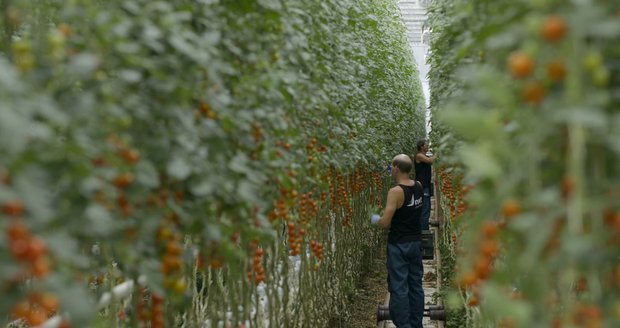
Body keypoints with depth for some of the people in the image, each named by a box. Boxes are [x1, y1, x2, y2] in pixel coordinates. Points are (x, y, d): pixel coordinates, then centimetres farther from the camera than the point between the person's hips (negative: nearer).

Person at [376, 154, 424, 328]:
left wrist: (376, 220, -1)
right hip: (416, 242, 7)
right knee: (416, 285, 13)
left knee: (399, 287, -1)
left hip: (399, 245, -7)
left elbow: (385, 223, -21)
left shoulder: (395, 192, -20)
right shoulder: (419, 186, 0)